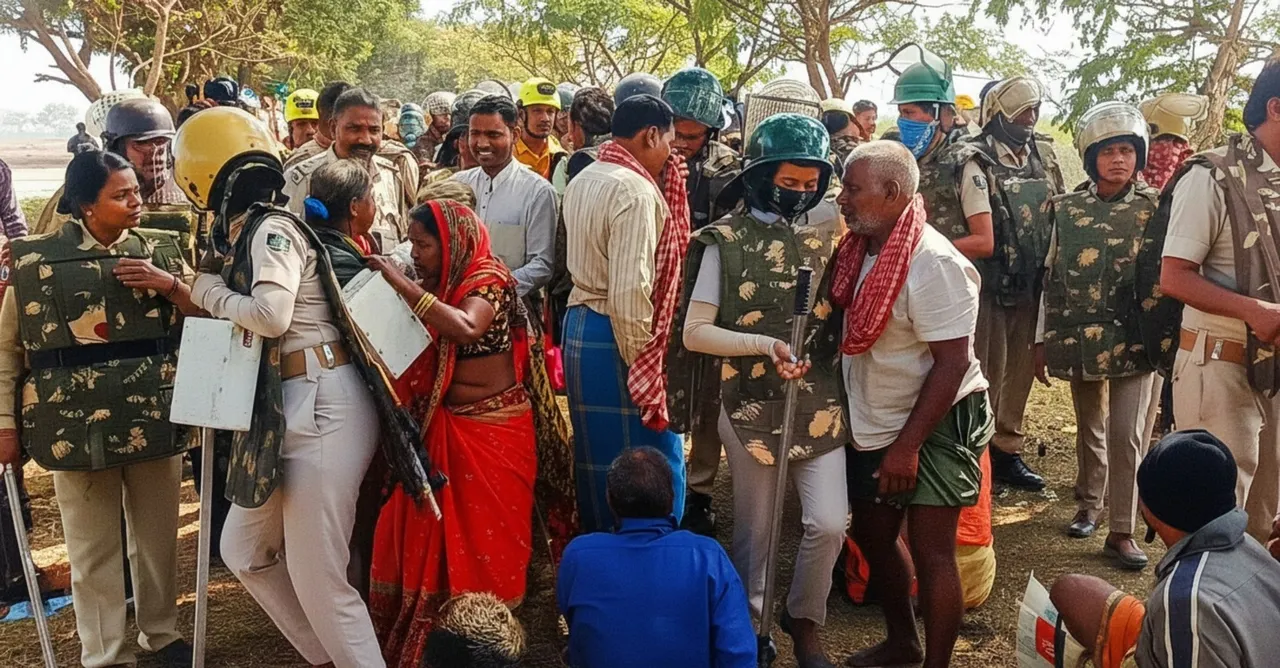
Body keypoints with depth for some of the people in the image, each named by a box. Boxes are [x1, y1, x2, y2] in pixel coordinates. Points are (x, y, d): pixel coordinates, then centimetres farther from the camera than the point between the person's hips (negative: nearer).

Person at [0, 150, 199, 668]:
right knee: (93, 548, 5)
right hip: (77, 424, -2)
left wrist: (168, 284, -11)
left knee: (158, 535, 13)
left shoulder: (161, 250, 4)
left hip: (154, 416, 2)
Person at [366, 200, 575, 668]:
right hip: (443, 427, 7)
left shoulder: (487, 278, -12)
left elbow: (467, 329, -32)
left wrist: (405, 288, -31)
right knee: (431, 531, 6)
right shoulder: (435, 285, 10)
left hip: (493, 430, -7)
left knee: (487, 535, 2)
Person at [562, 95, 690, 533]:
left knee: (597, 458, 19)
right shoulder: (635, 189, -18)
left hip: (579, 324, 10)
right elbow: (631, 289, -23)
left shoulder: (583, 180, 11)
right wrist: (641, 361, -14)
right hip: (616, 337, -10)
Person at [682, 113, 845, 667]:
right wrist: (762, 342, -21)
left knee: (829, 523, -4)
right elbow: (694, 332, -9)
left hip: (820, 404, 2)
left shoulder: (829, 233, 5)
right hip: (753, 405, -2)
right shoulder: (726, 240, -4)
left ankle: (804, 621, 23)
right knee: (755, 528, 9)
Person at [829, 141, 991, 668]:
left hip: (937, 424, -8)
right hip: (873, 424, 8)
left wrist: (907, 446, -23)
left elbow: (952, 363, -23)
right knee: (872, 536, 17)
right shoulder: (858, 250, 1)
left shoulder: (933, 263, -22)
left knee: (929, 550, -3)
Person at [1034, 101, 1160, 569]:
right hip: (1080, 338, 2)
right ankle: (1088, 504, 36)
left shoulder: (1155, 208, 0)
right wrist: (1042, 340, 5)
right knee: (1089, 428, 16)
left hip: (1135, 339, -2)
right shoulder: (1065, 210, 2)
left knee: (1127, 434, -6)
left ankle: (1122, 531, 4)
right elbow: (1052, 277, 5)